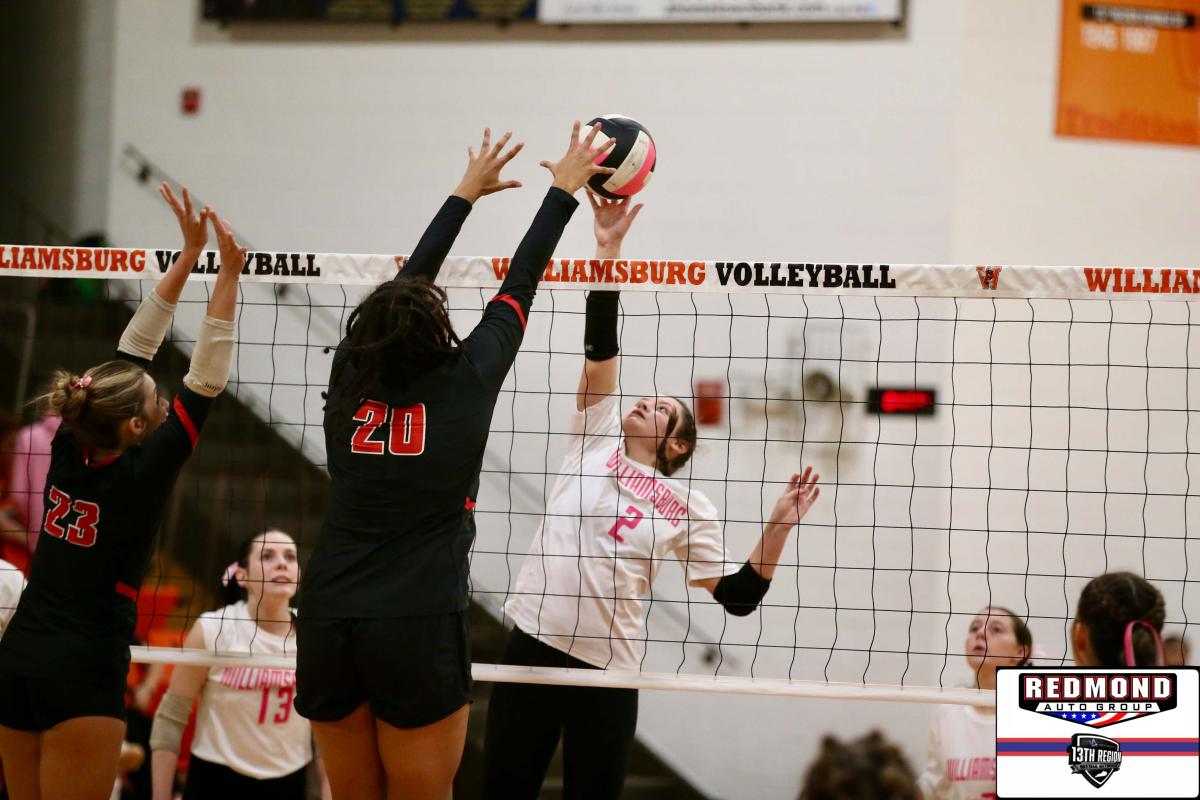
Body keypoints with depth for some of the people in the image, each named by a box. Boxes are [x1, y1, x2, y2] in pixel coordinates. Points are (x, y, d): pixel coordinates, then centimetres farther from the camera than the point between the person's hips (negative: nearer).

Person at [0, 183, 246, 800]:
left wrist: (189, 256, 11)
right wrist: (228, 273, -11)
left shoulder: (71, 449, 4)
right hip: (82, 673, -7)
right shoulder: (139, 473, -12)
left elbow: (132, 350, 9)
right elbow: (206, 380, -12)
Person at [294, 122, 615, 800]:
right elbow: (520, 285, 8)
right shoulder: (462, 386, -4)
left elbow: (405, 286, 20)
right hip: (419, 634, -4)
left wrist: (467, 194, 31)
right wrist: (564, 190, 21)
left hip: (326, 626, 4)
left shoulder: (351, 378, 5)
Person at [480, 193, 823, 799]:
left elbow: (739, 596, 4)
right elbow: (601, 348, 1)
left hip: (608, 670, -1)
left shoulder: (688, 509, 7)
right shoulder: (596, 442, 9)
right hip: (532, 646, 1)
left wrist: (779, 526, -9)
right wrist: (608, 251, -6)